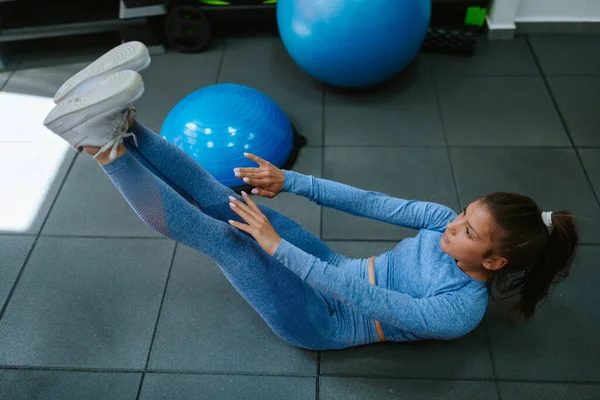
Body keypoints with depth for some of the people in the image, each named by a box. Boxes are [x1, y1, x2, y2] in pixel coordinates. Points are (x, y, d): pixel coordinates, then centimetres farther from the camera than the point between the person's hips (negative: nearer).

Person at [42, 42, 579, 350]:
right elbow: (371, 202, -6)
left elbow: (368, 302, -29)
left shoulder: (464, 311, -22)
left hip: (320, 320, -6)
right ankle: (118, 123, -23)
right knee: (223, 202, -16)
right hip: (335, 272, 6)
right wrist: (291, 181, -16)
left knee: (225, 236, -28)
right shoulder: (448, 221, -3)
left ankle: (105, 147, -29)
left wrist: (276, 245, -33)